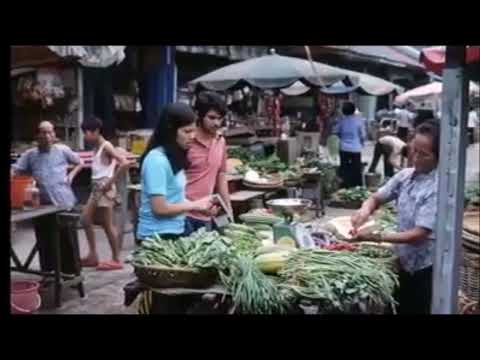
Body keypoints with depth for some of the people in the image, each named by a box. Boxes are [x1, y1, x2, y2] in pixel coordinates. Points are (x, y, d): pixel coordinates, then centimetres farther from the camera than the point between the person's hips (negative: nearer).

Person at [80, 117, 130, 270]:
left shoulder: (106, 146, -14)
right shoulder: (96, 148, 13)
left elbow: (124, 163, -24)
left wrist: (111, 181, -20)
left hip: (105, 187, -10)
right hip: (96, 187, 10)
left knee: (107, 224, -3)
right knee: (85, 219, 11)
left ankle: (116, 260, 6)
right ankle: (93, 255, 18)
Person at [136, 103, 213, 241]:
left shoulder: (174, 157, 6)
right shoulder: (157, 160, -19)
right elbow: (160, 208, -21)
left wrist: (200, 206, 0)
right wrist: (194, 205, -12)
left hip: (174, 232, 8)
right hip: (157, 235, -8)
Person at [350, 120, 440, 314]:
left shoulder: (438, 187, -22)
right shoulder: (405, 175, -3)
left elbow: (419, 234, -24)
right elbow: (377, 197, 7)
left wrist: (376, 237, -28)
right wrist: (365, 210, -16)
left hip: (425, 268, -6)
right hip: (404, 261, 6)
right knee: (401, 308, 19)